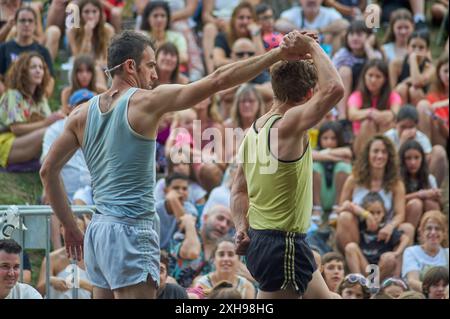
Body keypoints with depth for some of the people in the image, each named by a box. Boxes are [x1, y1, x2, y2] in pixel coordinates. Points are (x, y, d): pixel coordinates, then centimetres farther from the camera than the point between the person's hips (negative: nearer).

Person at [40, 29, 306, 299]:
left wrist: (70, 227, 20)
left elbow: (48, 170, 15)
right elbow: (218, 81, -10)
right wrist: (280, 53, -8)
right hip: (131, 230, -8)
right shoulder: (146, 102, -9)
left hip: (98, 232, 8)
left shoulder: (82, 114, 10)